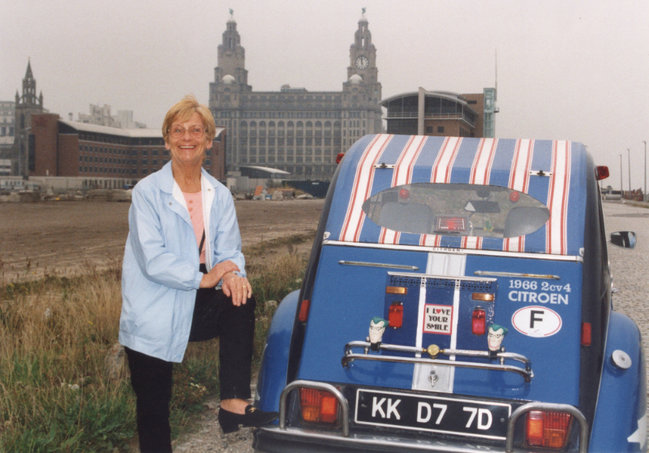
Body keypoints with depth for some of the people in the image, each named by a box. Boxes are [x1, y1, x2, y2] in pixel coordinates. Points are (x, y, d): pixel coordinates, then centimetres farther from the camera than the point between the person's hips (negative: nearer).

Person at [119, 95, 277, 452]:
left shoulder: (220, 195, 6)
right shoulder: (147, 192, -9)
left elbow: (230, 250, 1)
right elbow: (153, 259, -18)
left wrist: (232, 275, -23)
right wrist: (203, 276, -27)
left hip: (196, 307, 4)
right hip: (153, 316, -3)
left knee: (241, 302, -25)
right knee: (153, 411, 2)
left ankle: (234, 402, -18)